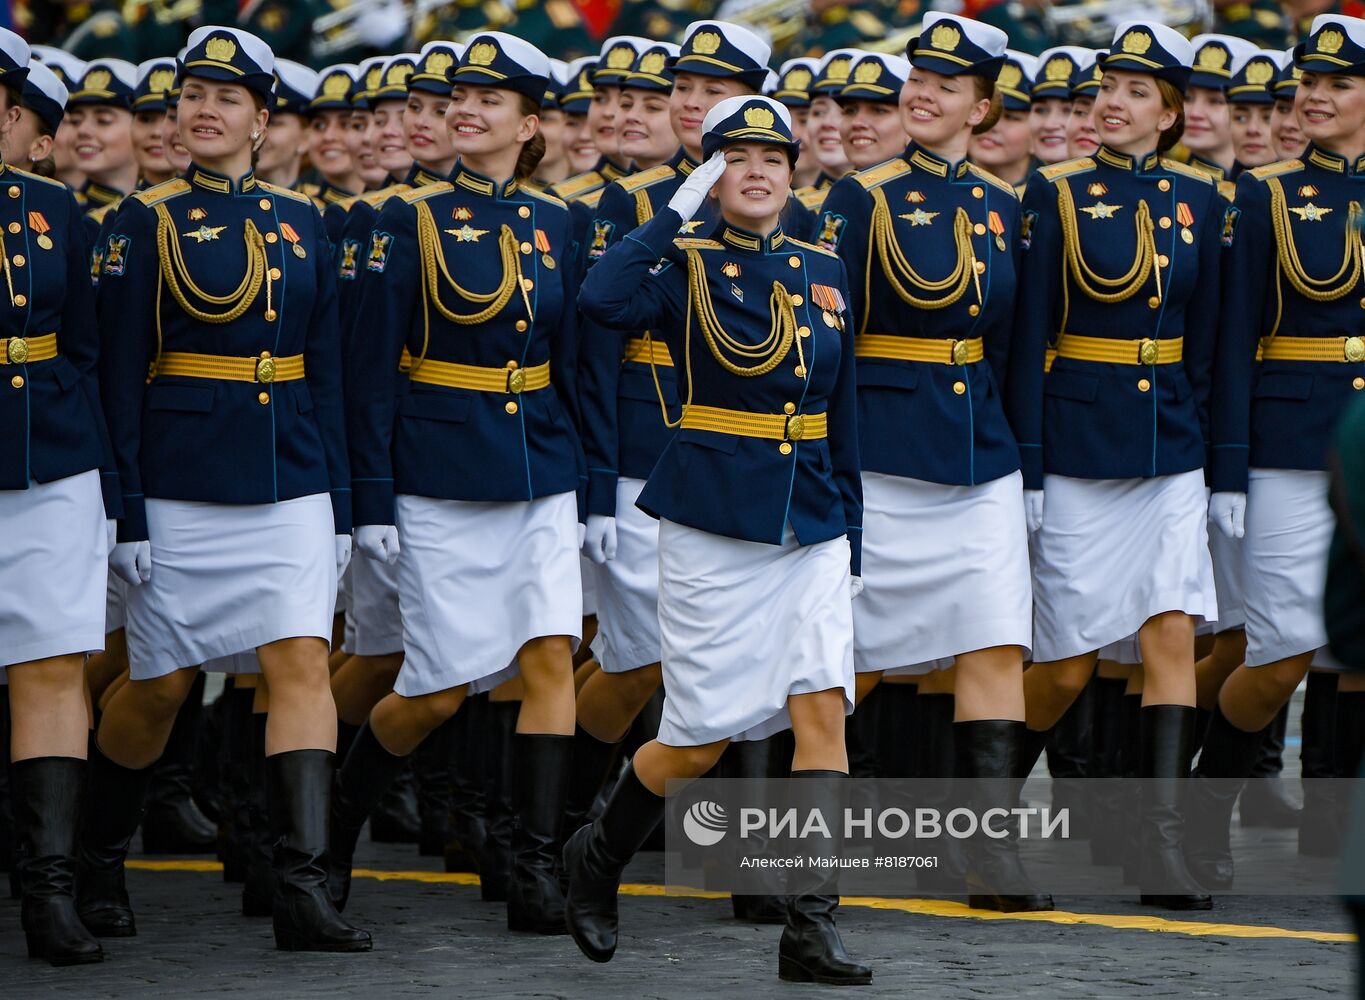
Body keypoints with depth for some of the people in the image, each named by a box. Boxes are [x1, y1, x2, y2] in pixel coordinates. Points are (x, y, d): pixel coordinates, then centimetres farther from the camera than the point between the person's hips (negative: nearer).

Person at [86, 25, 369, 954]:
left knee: (303, 661, -11)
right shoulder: (148, 221, -2)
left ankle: (303, 887, -15)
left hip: (290, 486, 3)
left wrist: (340, 503, 8)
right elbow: (120, 375, -4)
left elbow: (326, 372, 12)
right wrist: (127, 511, -9)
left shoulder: (303, 222, 9)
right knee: (160, 687, 5)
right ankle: (99, 866, 27)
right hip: (181, 487, -3)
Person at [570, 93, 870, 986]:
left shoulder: (825, 275, 10)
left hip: (812, 528, 4)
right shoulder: (688, 267, -4)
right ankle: (598, 857, 29)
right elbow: (602, 300, -26)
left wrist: (850, 536, 14)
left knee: (824, 706, -10)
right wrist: (678, 212, -18)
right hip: (713, 527, -4)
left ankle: (812, 929, -9)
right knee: (699, 738, 1)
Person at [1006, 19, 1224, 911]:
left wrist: (1204, 437, 9)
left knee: (1173, 636, -10)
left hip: (1170, 452, 3)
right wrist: (1026, 468, -9)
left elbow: (1204, 333, 13)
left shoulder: (1197, 199, 7)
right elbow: (1029, 336, -5)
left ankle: (1163, 843, -11)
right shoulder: (1058, 195, -4)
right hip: (1079, 450, -3)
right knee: (1066, 668, 1)